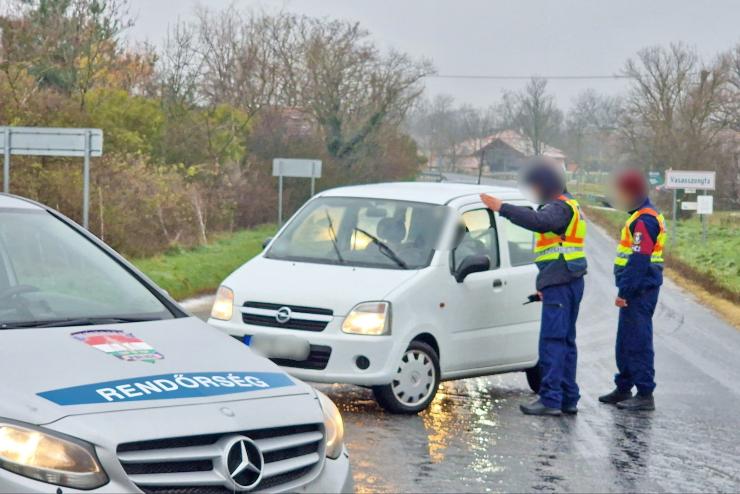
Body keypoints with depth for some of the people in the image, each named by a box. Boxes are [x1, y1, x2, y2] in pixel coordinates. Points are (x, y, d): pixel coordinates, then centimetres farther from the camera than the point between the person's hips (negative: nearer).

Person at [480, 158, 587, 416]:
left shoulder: (560, 207, -11)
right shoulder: (569, 207, 23)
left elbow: (539, 221, -34)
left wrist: (503, 208, -34)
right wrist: (546, 284, 28)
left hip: (559, 285, -11)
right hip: (570, 283, 11)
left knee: (552, 341, -12)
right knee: (566, 341, 13)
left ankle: (550, 399, -14)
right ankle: (569, 399, 15)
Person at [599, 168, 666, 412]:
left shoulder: (644, 220, -17)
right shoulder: (643, 216, 17)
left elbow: (639, 261, -23)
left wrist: (625, 292, -22)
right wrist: (625, 290, 21)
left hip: (639, 291, -11)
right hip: (638, 291, 11)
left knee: (638, 343, -7)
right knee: (625, 342, 18)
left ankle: (645, 395, -4)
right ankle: (623, 389, 28)